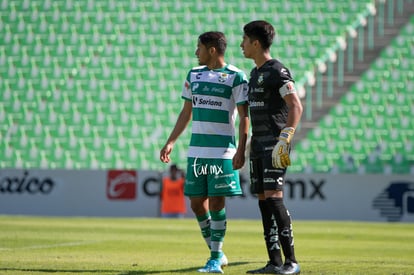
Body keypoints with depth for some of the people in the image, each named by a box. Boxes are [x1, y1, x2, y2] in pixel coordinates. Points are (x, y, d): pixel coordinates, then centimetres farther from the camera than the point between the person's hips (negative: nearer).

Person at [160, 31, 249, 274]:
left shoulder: (235, 77, -5)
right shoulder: (194, 75, 12)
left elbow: (244, 116, -6)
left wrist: (241, 151, -14)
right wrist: (171, 142, 16)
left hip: (223, 151, -6)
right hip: (196, 150, 6)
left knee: (216, 202, -6)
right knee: (197, 202, 4)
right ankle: (217, 253, 17)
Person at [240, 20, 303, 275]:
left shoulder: (277, 70, -10)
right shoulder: (256, 73, 18)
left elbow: (296, 106, -18)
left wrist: (284, 140, -26)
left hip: (275, 145, -9)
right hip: (259, 146, 9)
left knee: (273, 198, -16)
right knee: (263, 201, 5)